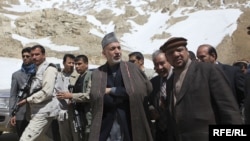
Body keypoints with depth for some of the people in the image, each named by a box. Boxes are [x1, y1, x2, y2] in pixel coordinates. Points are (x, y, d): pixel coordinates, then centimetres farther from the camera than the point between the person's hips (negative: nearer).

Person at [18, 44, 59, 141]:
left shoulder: (49, 69, -12)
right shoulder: (37, 69, 16)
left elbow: (47, 92, -21)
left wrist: (27, 100, -15)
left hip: (44, 112, -10)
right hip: (39, 111, 10)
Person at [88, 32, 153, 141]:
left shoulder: (131, 68, 0)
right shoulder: (97, 73, 1)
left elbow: (147, 88, -10)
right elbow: (97, 98, -8)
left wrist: (112, 91, -9)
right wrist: (125, 94, -11)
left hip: (130, 124, 0)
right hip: (105, 126, 0)